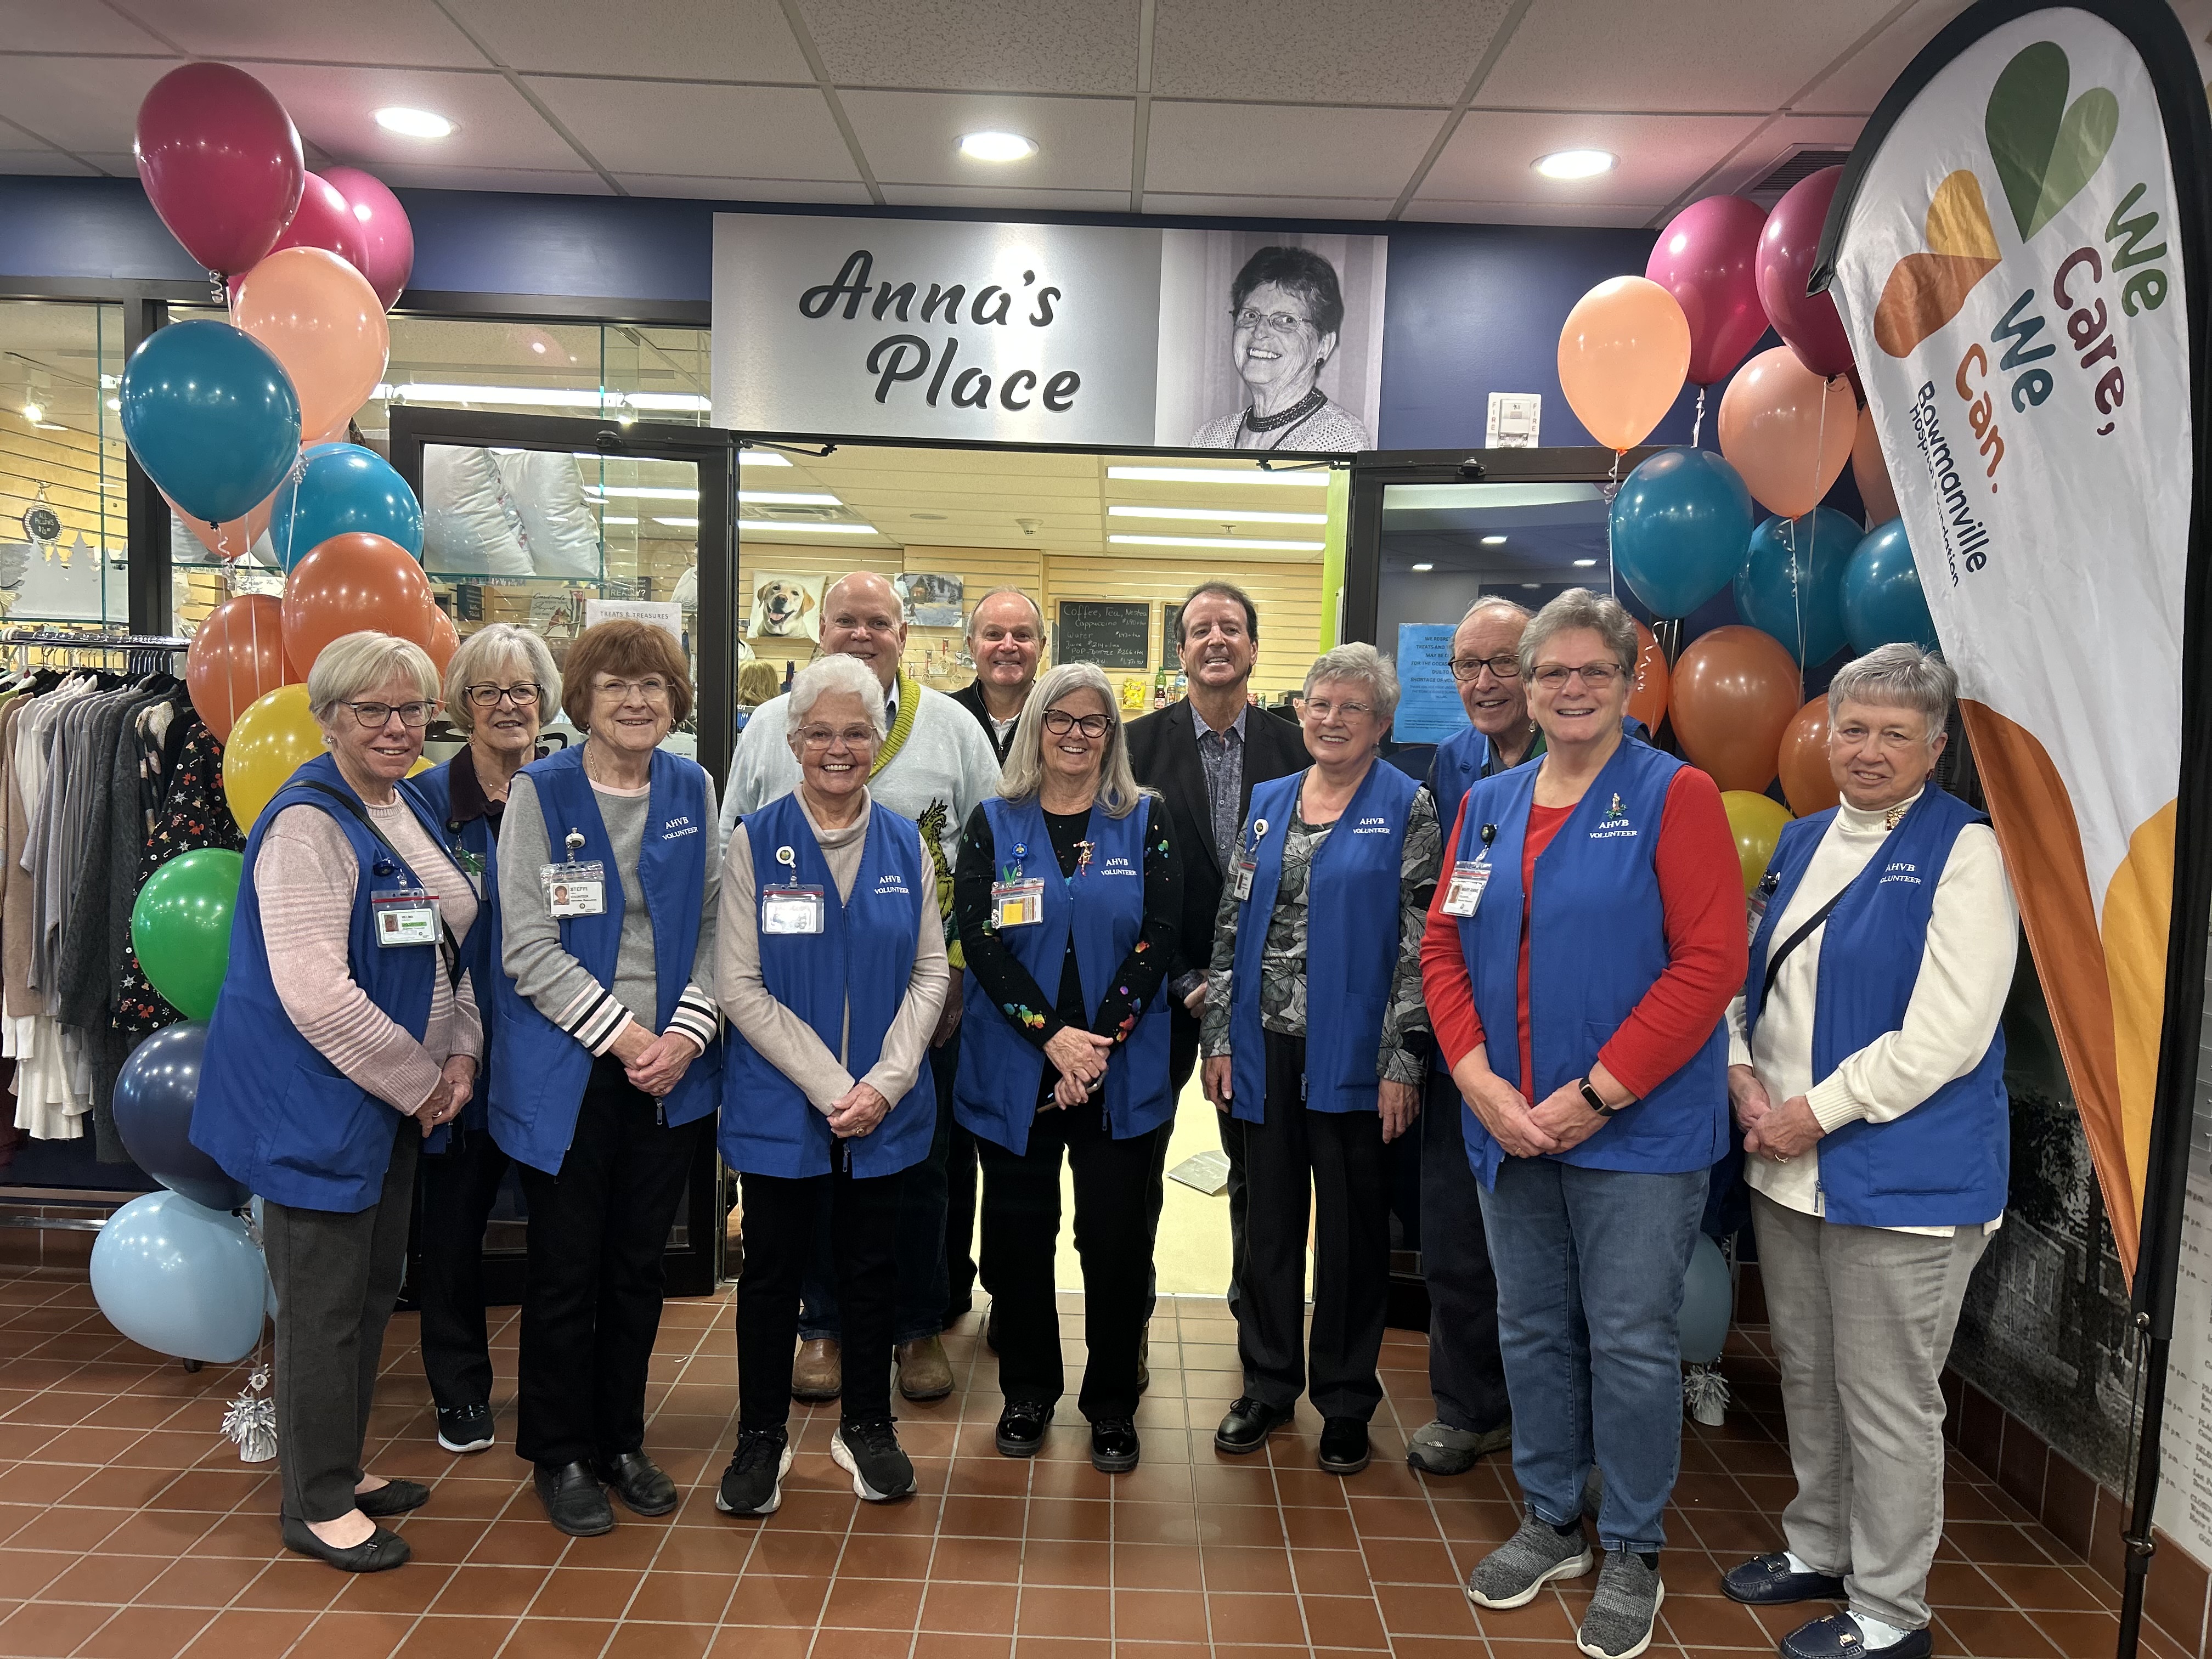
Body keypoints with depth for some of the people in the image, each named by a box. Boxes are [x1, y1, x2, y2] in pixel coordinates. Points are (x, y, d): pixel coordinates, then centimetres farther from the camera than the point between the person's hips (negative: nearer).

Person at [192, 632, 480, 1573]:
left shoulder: (411, 808, 9)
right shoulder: (308, 823, -19)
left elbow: (445, 951, 15)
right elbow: (317, 995, -26)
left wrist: (460, 1054, 1)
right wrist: (418, 1081, -16)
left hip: (398, 1099, 9)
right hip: (316, 1103, -9)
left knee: (374, 1286, 18)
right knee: (324, 1306, 4)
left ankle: (343, 1467, 35)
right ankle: (317, 1504, 20)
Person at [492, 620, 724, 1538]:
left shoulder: (693, 790, 5)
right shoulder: (540, 791, -6)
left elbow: (712, 925, 5)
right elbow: (528, 945, -10)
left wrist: (685, 1033, -8)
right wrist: (620, 1034, -14)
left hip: (672, 1069, 3)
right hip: (568, 1072, -3)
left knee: (639, 1264, 13)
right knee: (567, 1269, 8)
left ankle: (621, 1440, 31)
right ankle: (561, 1454, 26)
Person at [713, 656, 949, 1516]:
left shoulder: (904, 843, 3)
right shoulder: (756, 841, -5)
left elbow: (930, 972, 3)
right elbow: (740, 986, -9)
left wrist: (886, 1082, -10)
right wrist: (828, 1087, -15)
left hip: (886, 1107, 2)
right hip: (780, 1104, -2)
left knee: (873, 1267, 13)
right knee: (773, 1270, 10)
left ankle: (867, 1426, 32)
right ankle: (761, 1437, 28)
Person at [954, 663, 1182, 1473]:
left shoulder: (1145, 821, 3)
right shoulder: (994, 823, 4)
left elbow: (1161, 937, -4)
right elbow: (979, 939, -5)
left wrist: (1100, 1040, -13)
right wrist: (1053, 1036, -14)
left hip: (1124, 1074, 0)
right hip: (1015, 1069, 1)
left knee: (1117, 1238, 4)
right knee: (1019, 1232, 9)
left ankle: (1112, 1405, 22)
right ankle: (1027, 1393, 29)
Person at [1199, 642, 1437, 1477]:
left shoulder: (1408, 808, -3)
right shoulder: (1267, 802, 10)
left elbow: (1418, 944, -7)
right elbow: (1230, 926, 10)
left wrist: (1402, 1060, -11)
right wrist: (1219, 1038, 5)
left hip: (1352, 1055, -4)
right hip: (1264, 1048, 4)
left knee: (1352, 1229, 8)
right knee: (1267, 1220, 12)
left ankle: (1346, 1401, 25)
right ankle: (1267, 1385, 29)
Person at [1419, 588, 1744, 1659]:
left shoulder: (1675, 795, -7)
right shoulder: (1488, 806, 8)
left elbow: (1710, 962, -15)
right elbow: (1445, 949, 7)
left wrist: (1595, 1094, -17)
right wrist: (1480, 1080, -7)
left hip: (1640, 1130, -5)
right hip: (1511, 1126, 5)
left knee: (1631, 1344, 6)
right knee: (1532, 1329, 16)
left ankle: (1632, 1553, 27)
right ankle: (1552, 1521, 36)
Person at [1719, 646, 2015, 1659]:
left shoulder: (1964, 851, -11)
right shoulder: (1803, 841, 10)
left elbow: (1944, 1035, -18)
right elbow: (1755, 977, 16)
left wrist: (1816, 1112, -16)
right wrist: (1743, 1074, -2)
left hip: (1902, 1181, -6)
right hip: (1785, 1168, 7)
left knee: (1886, 1402, 6)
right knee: (1806, 1374, 19)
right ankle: (1819, 1547, 39)